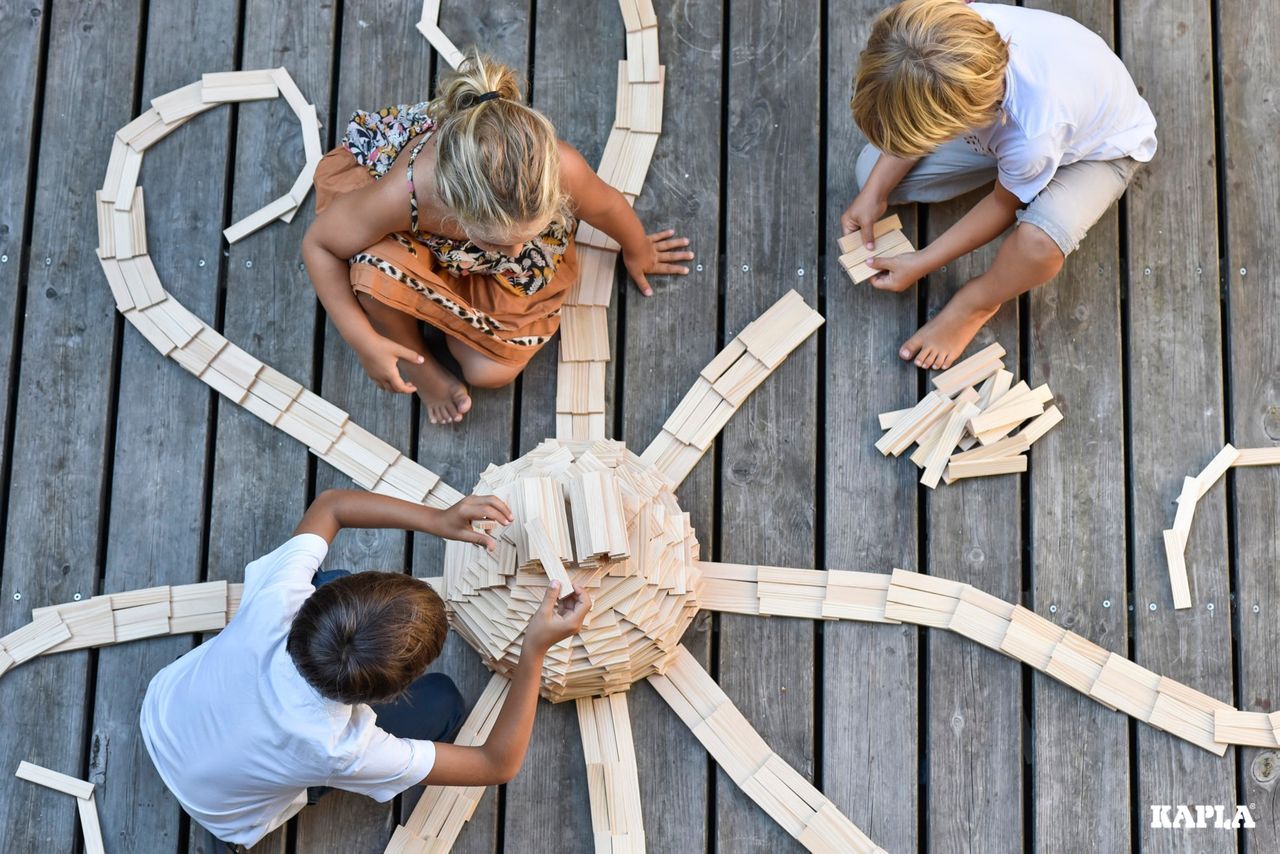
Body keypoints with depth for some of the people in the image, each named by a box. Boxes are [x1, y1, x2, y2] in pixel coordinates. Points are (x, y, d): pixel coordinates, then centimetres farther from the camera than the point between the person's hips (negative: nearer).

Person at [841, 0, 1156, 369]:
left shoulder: (1032, 137, -46)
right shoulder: (959, 33, -36)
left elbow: (1005, 205, -21)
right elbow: (914, 123, -11)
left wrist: (920, 264, -13)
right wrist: (874, 193, -15)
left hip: (1098, 145, -5)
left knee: (1040, 243, -37)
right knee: (872, 170, -9)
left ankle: (978, 302, -3)